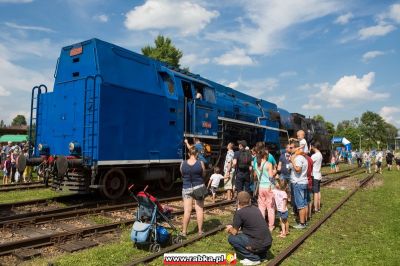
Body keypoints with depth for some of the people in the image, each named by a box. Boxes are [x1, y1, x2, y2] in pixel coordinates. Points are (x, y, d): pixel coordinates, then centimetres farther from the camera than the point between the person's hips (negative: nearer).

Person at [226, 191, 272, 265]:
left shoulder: (239, 212, -11)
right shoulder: (255, 209, 10)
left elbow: (234, 232, -2)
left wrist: (230, 229, 21)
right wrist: (234, 227, 26)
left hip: (258, 245, -8)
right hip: (268, 243, 8)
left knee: (231, 238, 3)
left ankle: (254, 258, 2)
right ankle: (262, 255, 17)